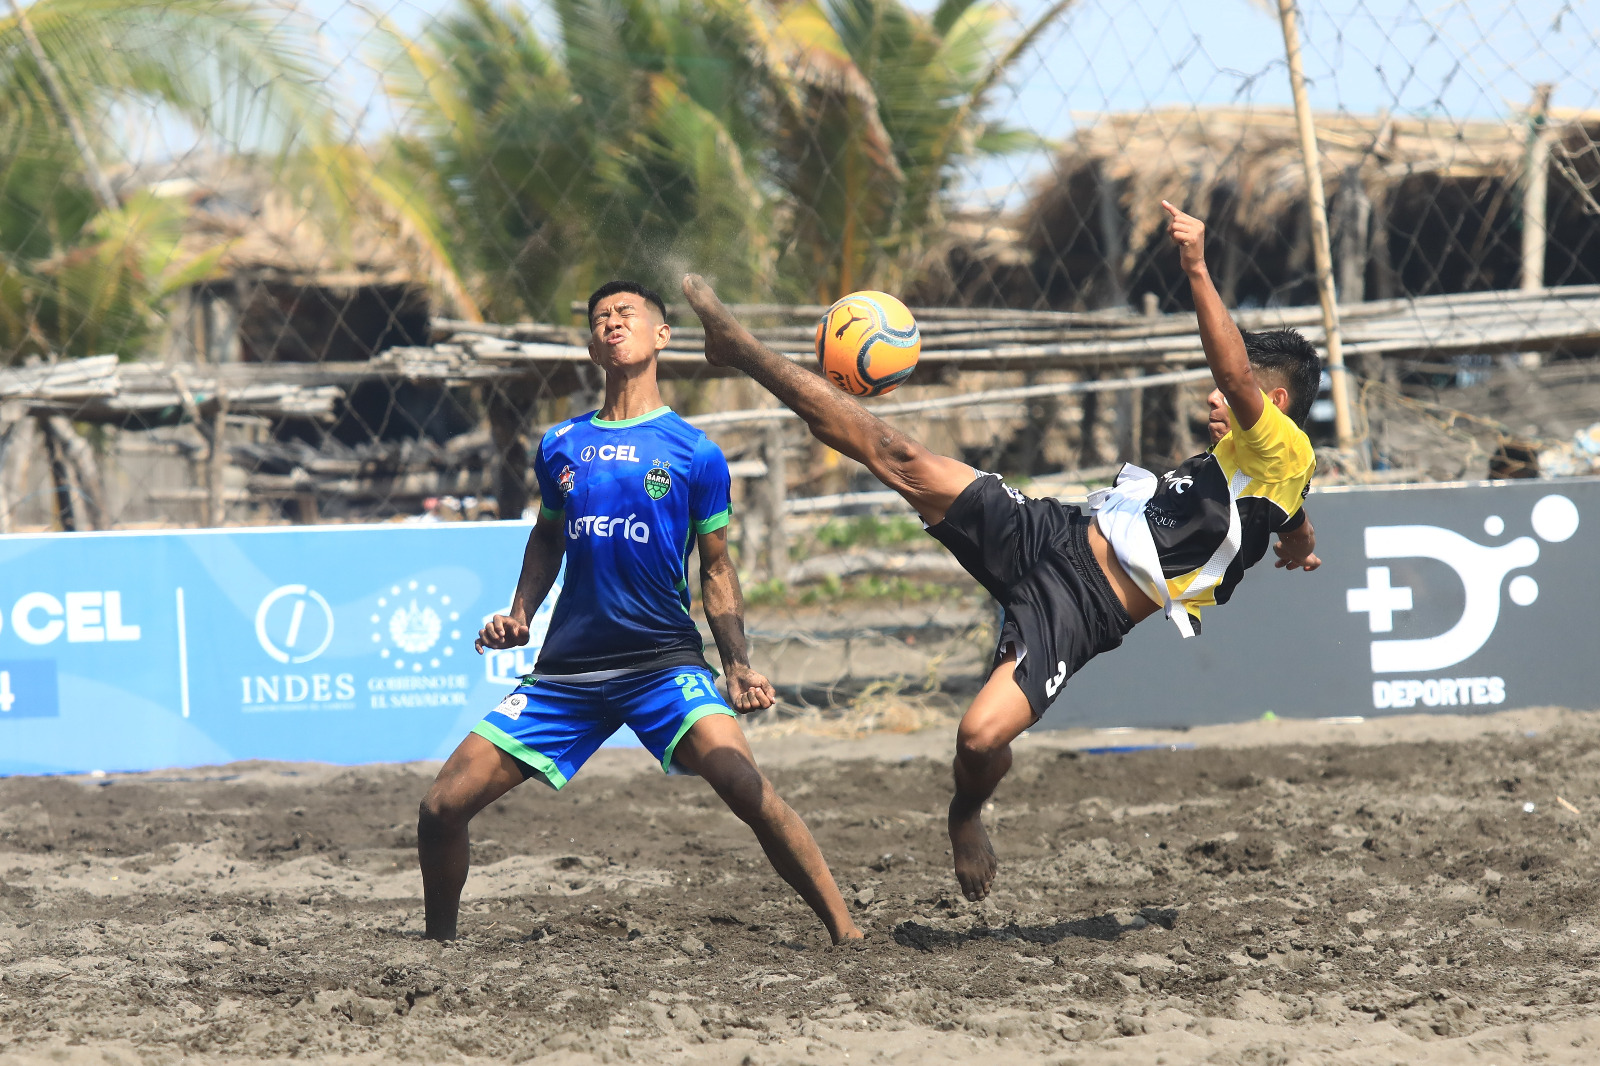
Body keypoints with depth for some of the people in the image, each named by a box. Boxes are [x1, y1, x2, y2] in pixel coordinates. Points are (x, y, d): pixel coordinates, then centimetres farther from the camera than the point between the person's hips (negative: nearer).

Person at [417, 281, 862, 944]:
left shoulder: (693, 453, 1)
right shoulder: (561, 446, 10)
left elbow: (716, 569, 9)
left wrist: (738, 666, -4)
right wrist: (519, 615, 11)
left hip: (662, 660, -4)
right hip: (565, 667, 4)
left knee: (746, 787, -28)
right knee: (442, 808, -4)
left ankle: (846, 933, -20)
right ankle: (439, 940, 22)